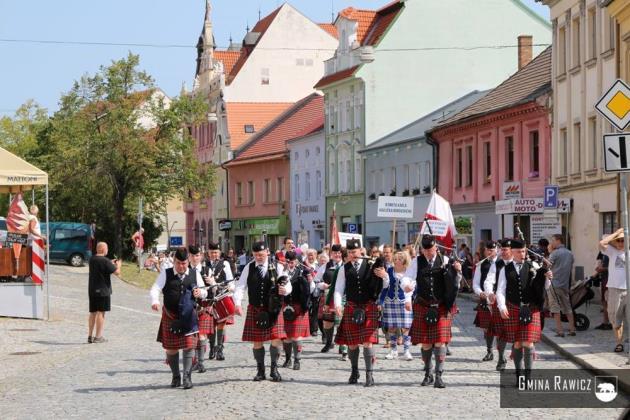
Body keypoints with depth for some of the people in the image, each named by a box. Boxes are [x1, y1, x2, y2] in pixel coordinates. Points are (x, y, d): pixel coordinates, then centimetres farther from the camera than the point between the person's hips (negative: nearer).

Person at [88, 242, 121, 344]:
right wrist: (118, 265, 5)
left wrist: (111, 264, 20)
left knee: (93, 313, 13)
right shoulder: (105, 261, -16)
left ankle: (90, 336, 15)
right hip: (103, 290, -7)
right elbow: (117, 272, -15)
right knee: (101, 313, -3)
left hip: (92, 290, 7)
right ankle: (98, 337, -3)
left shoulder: (92, 260, 7)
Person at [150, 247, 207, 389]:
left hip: (188, 316, 0)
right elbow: (155, 289, -8)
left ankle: (187, 377, -3)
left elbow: (205, 293, 11)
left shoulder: (195, 274, 6)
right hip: (170, 316, 0)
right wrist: (155, 301, -29)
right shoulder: (166, 274, 1)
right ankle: (176, 377, 21)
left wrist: (200, 292, -14)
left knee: (189, 345, -8)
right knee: (170, 348, 5)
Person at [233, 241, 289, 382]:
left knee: (276, 339, -7)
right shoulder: (249, 268, 2)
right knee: (257, 341, 6)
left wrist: (285, 290, -25)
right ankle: (260, 371, 20)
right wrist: (238, 303, -17)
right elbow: (240, 287, -1)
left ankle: (274, 369, 12)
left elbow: (288, 286, 0)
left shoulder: (277, 267, -1)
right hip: (255, 310, 1)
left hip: (273, 310, -1)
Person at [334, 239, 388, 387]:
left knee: (367, 341, -9)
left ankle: (369, 374, -7)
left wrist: (384, 276, -15)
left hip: (369, 308, -2)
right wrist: (338, 304, -12)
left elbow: (385, 285, 6)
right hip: (351, 308, 2)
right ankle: (354, 372, 28)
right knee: (351, 342, 9)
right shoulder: (344, 269, 5)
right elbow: (339, 289, 4)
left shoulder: (371, 266, 2)